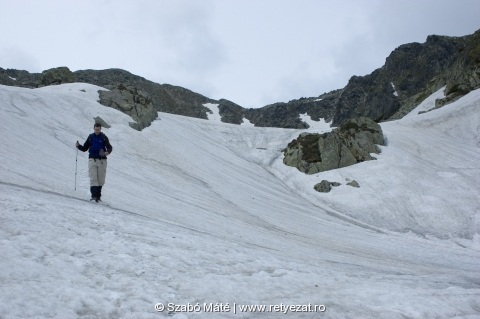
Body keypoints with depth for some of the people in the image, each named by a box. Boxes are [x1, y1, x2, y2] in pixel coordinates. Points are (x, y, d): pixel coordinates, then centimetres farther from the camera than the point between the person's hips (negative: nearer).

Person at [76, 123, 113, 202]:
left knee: (101, 179, 2)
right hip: (92, 159, 1)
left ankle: (98, 195, 14)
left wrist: (107, 152, -25)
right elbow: (85, 148, 16)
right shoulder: (90, 137, 10)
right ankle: (94, 195, -16)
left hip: (102, 160, -1)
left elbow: (109, 147, -4)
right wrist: (79, 146, -3)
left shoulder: (104, 137, 3)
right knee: (93, 178, -10)